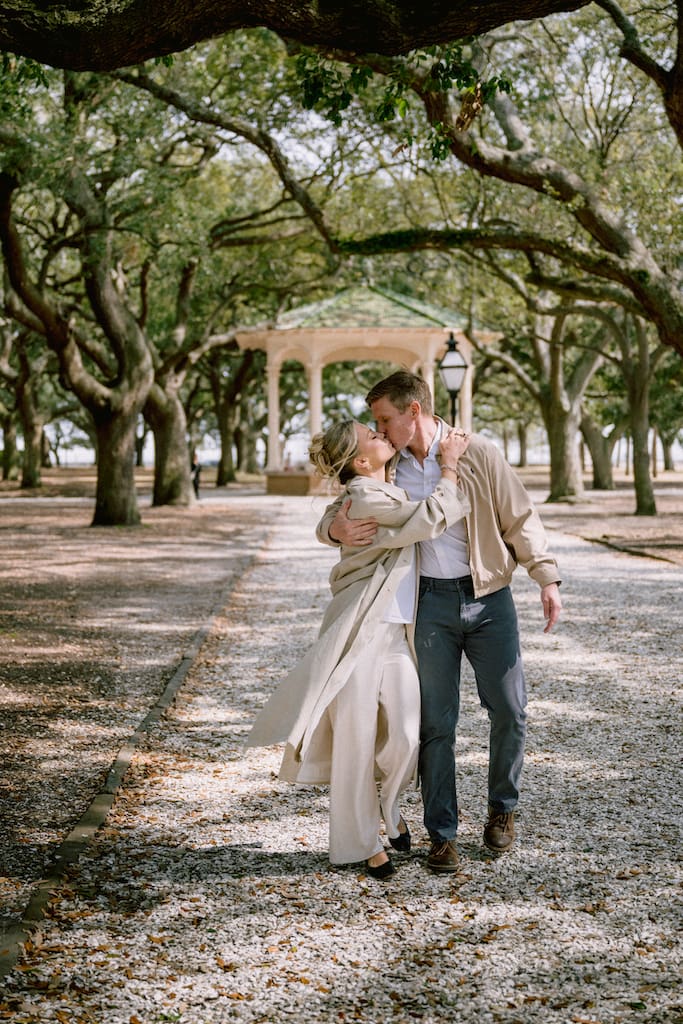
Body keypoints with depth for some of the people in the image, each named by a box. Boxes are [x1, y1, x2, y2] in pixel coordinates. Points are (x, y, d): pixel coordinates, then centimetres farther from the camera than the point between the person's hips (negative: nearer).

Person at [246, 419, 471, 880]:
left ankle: (388, 806, 28)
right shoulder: (366, 497, -13)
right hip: (359, 632, -7)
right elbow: (433, 518, -15)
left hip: (396, 633, 8)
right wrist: (450, 464, -4)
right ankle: (362, 843, 13)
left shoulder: (392, 492, 15)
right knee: (356, 739, 1)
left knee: (407, 736, -1)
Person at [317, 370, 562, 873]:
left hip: (489, 597, -1)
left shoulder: (477, 453, -3)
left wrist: (547, 577, -6)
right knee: (436, 722, 1)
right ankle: (442, 834, 11)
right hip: (429, 602, 1)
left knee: (510, 710, 2)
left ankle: (502, 809, 26)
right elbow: (334, 515, 11)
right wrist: (336, 528, -13)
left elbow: (520, 518, 1)